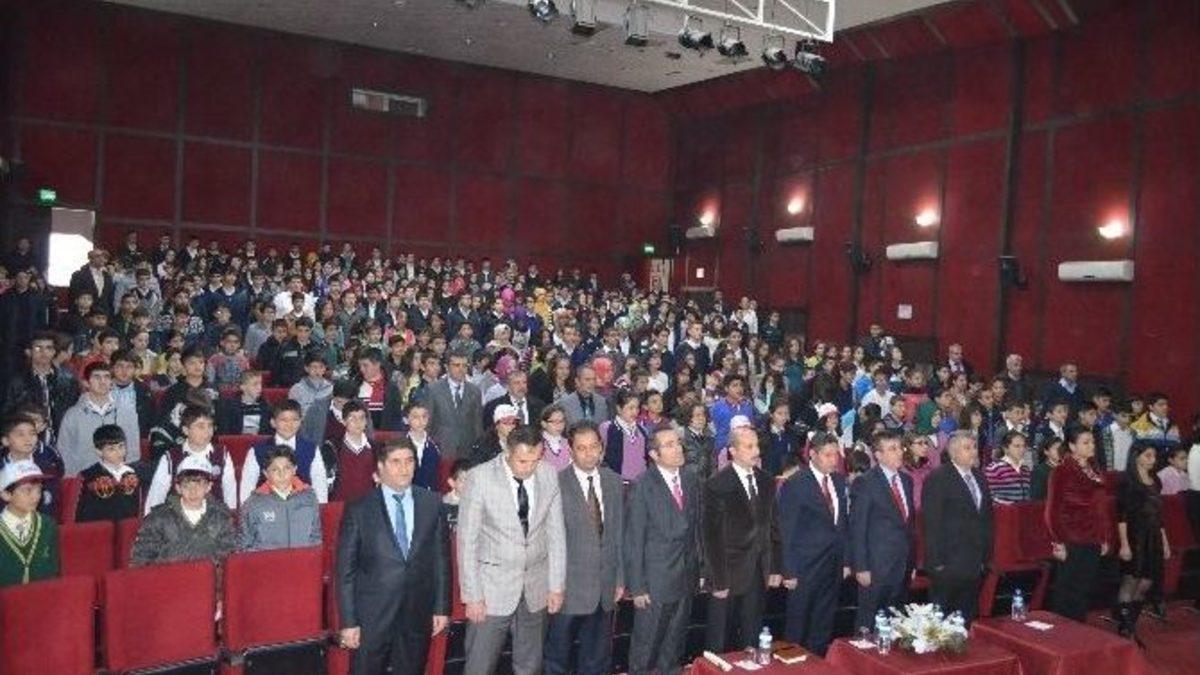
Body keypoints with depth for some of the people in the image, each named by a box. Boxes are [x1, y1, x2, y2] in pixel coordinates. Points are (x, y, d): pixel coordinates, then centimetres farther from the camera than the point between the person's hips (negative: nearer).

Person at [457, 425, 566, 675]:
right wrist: (472, 595, -11)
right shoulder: (480, 478, -15)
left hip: (536, 588, 3)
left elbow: (556, 532, 4)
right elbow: (467, 540, -11)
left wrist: (557, 585, 3)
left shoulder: (549, 475, -4)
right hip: (493, 588, -3)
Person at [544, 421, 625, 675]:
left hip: (605, 586, 5)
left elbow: (618, 533, 8)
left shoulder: (614, 482, 4)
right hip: (569, 586, -4)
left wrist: (620, 578, 9)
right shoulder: (556, 484, -14)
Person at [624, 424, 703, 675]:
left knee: (675, 641, 18)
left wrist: (699, 569, 5)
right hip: (655, 581, -5)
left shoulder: (692, 480, 3)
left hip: (687, 578, 5)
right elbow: (634, 540, -12)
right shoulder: (643, 487, -14)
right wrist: (637, 587, -13)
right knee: (646, 642, 9)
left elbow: (697, 526, 9)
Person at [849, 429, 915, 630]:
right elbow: (858, 529, -12)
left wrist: (911, 561, 13)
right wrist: (861, 568, -15)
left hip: (903, 566, 6)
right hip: (877, 567, -6)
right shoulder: (864, 483, -11)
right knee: (868, 623, 3)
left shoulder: (906, 480, 10)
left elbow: (909, 520, 16)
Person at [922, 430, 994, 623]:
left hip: (975, 564, 7)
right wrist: (937, 562, -15)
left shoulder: (979, 478, 13)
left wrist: (986, 556, 12)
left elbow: (986, 519, 18)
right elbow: (932, 524, -12)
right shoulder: (937, 479, -9)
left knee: (967, 620, 11)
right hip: (948, 565, -6)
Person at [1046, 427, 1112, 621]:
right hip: (1072, 542, -7)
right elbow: (1053, 509, -11)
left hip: (1092, 542, 7)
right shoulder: (1062, 471, -9)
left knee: (1086, 591, 11)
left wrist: (1104, 538, 13)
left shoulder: (1093, 471, 12)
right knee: (1068, 592, 0)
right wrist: (1058, 543, -14)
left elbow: (1100, 507, 16)